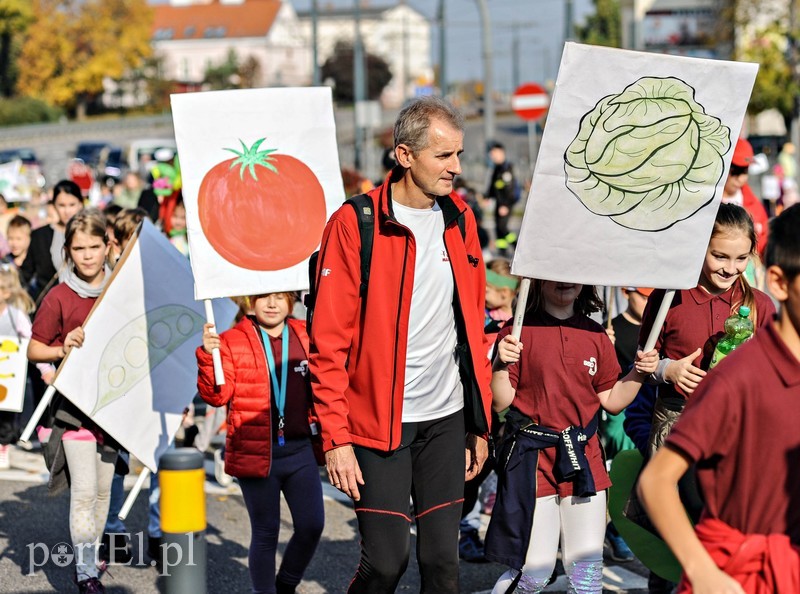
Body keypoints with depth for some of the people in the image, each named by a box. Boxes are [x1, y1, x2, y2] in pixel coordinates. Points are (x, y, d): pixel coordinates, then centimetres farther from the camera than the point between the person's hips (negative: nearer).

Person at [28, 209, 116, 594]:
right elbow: (33, 350, -4)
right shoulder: (59, 298, -8)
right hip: (73, 404, -5)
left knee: (103, 489, 13)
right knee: (83, 490, -12)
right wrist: (63, 349, -21)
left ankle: (92, 555, 29)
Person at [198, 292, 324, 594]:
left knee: (311, 526, -1)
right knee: (266, 533, 4)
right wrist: (208, 356, -23)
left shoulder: (306, 337, 8)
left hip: (300, 449, 3)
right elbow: (217, 395, -9)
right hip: (255, 452, -3)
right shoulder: (232, 341, -1)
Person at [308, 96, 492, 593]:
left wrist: (480, 424, 12)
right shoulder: (355, 225, -10)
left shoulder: (459, 219, 7)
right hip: (381, 422, -5)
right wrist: (336, 436, -14)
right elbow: (330, 341, -10)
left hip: (447, 419, 5)